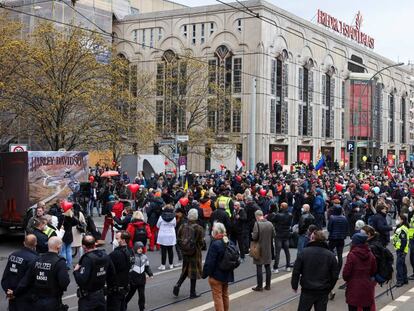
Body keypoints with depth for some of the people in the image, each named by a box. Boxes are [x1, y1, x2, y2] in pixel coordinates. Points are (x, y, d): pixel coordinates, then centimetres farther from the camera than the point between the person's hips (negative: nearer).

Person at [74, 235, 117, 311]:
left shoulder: (88, 259, -22)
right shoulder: (105, 255, -1)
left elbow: (81, 281, -27)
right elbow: (112, 275, 7)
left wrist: (76, 271, -10)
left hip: (88, 297, -7)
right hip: (101, 295, 7)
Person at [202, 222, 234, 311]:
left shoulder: (215, 244, -23)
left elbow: (210, 262, -22)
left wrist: (205, 273, -11)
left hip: (216, 275, -8)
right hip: (227, 274, 8)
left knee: (218, 297, 1)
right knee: (225, 295, 21)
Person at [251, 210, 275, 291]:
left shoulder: (257, 224, -18)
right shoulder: (270, 224, -1)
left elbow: (254, 237, -20)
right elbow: (273, 236, 6)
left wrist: (252, 235, 1)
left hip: (259, 248, -5)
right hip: (268, 248, 5)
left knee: (259, 268, 2)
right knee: (267, 267, 13)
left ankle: (259, 286, 6)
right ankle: (268, 285, 19)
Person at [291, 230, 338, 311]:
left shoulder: (304, 252, -9)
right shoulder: (331, 255, -3)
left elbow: (296, 271, -8)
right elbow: (335, 275, 1)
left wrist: (294, 286, 5)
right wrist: (329, 288, 14)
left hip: (307, 291, -2)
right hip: (323, 292, 2)